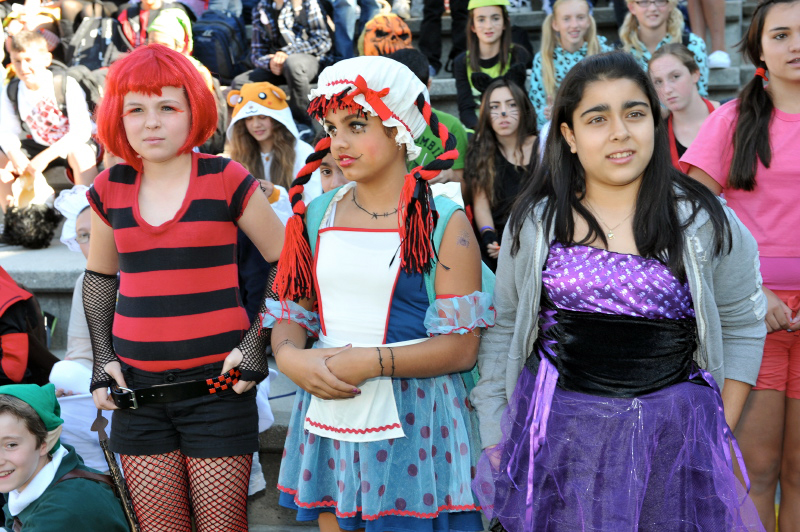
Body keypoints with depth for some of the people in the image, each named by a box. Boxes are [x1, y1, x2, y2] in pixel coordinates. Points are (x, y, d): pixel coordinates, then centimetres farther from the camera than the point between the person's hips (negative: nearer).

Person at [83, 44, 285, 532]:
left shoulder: (226, 180, -4)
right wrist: (102, 358, 11)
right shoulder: (110, 189, 7)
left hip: (216, 386, -3)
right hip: (136, 393, 3)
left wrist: (256, 343, -6)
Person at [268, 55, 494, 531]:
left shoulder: (444, 222, -8)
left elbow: (462, 348, -12)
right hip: (328, 416, 5)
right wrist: (291, 357, -12)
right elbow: (290, 311, 10)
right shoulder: (316, 215, 7)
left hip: (411, 425, -4)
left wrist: (373, 361, -22)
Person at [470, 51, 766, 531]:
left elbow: (743, 327, 5)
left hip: (671, 433, 0)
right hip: (556, 427, 1)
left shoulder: (705, 220, -2)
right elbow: (503, 326, 6)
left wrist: (721, 432, 0)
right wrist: (494, 436, 3)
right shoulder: (535, 220, 1)